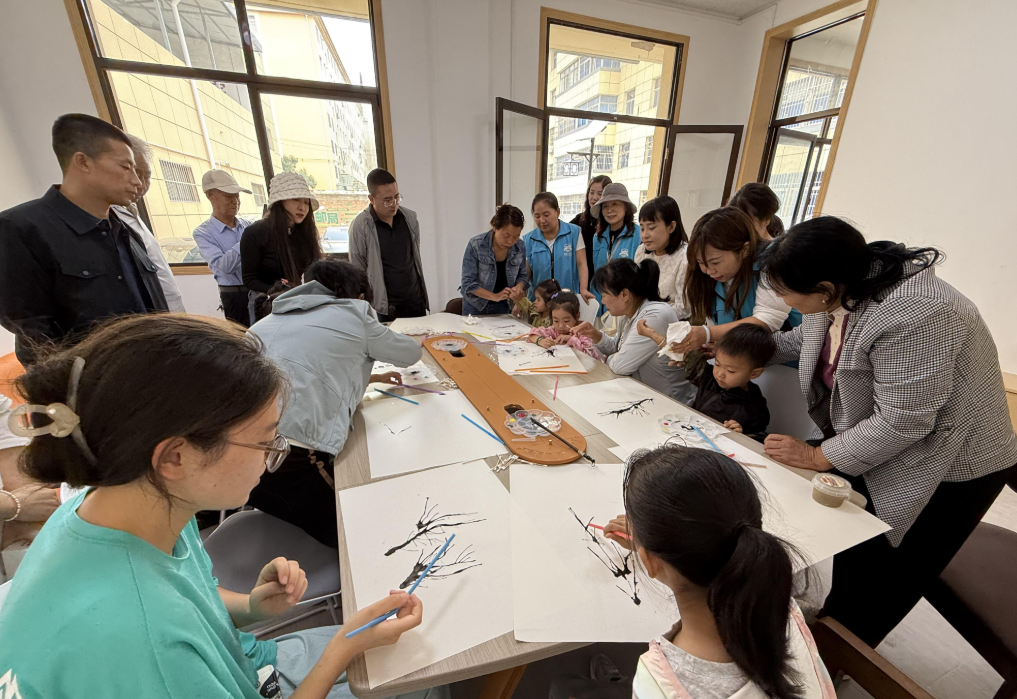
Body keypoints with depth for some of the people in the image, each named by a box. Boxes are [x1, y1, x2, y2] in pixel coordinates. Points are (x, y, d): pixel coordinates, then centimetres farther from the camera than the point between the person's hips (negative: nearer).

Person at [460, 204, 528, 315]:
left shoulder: (520, 247, -10)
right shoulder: (475, 245, -19)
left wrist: (519, 287, -20)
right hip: (476, 307, -2)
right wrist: (495, 296, -28)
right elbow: (468, 283, -19)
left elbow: (522, 276, 3)